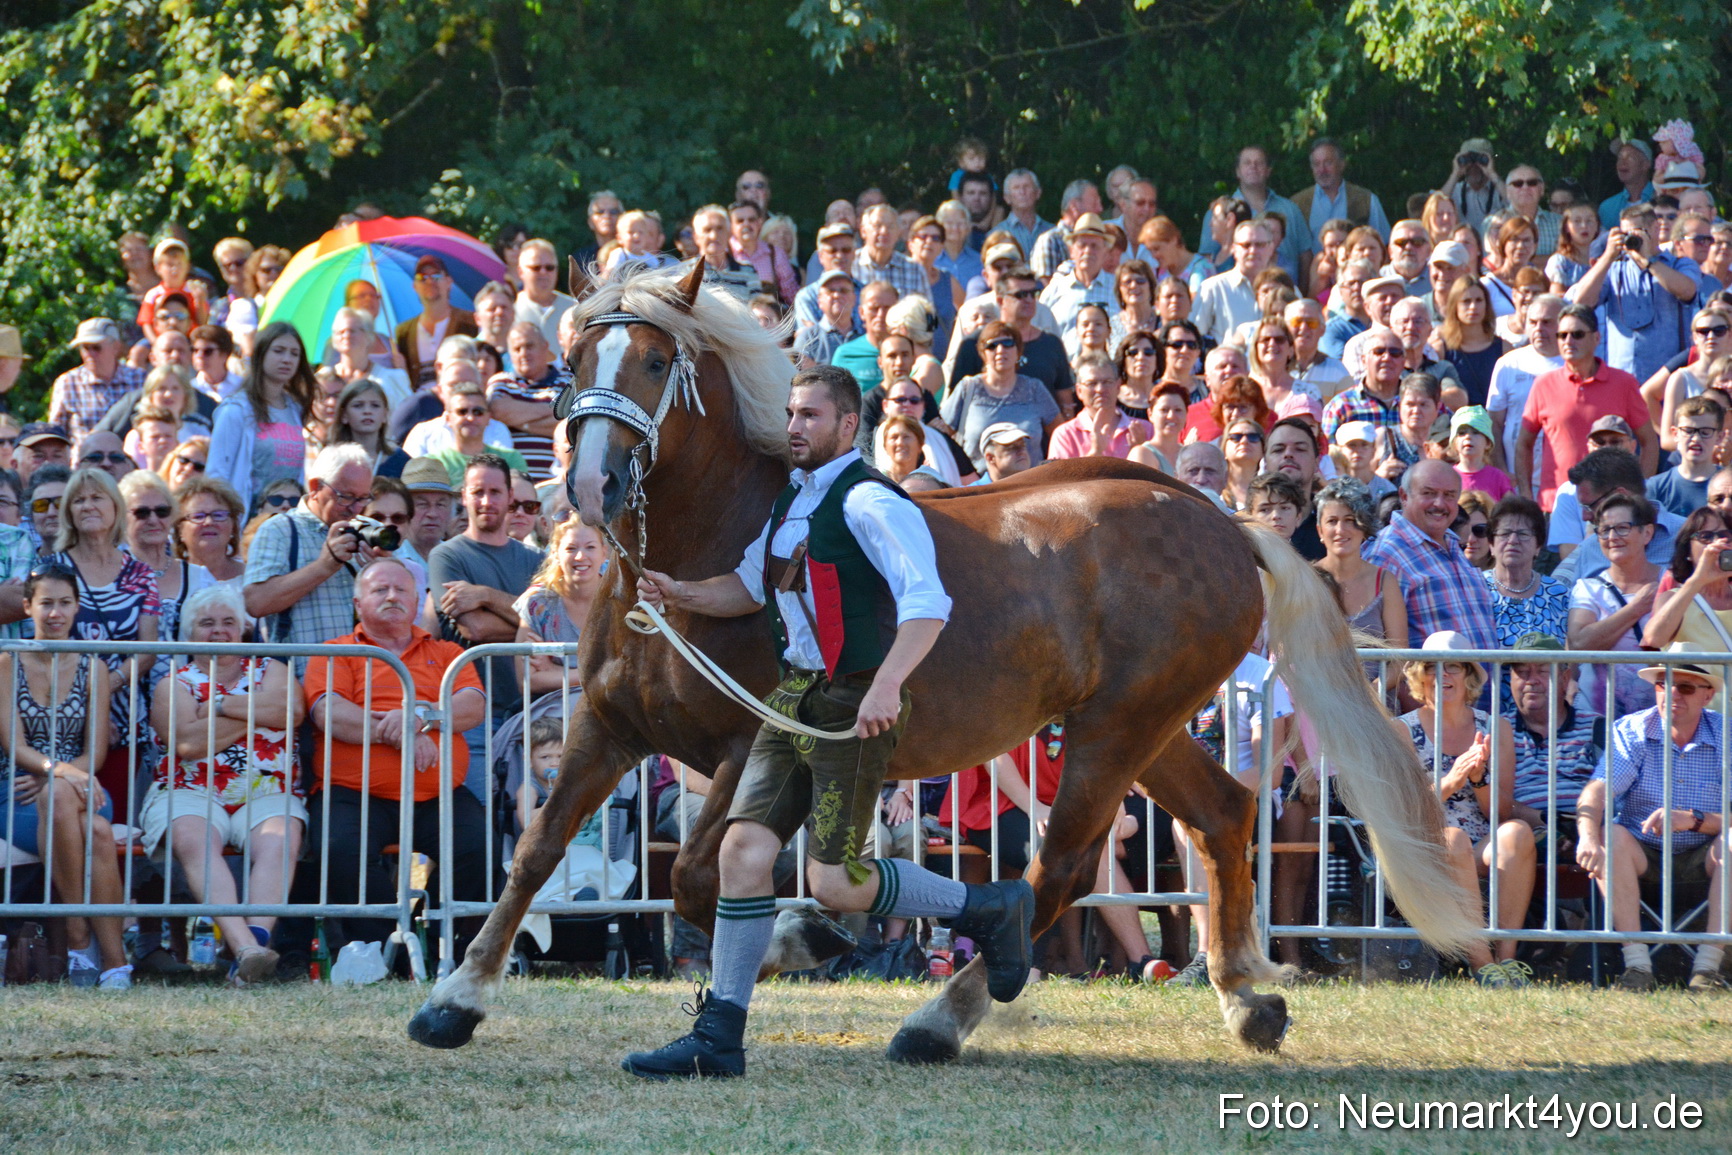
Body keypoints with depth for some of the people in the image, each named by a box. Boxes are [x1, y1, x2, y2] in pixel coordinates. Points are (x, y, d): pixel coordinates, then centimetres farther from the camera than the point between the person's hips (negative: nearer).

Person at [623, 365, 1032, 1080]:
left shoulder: (869, 504, -14)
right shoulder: (791, 500, 14)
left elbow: (927, 604, -25)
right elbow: (751, 586, 27)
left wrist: (887, 685, -37)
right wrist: (682, 596, 8)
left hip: (855, 706, -8)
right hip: (795, 699, 8)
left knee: (835, 883, -9)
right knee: (743, 848, -1)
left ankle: (990, 910, 13)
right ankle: (718, 1039, 1)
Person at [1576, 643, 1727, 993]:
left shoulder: (1726, 737, -5)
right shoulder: (1631, 732, -5)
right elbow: (1596, 791, -22)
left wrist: (1694, 820, -32)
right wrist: (1588, 835, -43)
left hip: (1700, 859, 0)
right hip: (1642, 855, 0)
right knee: (1611, 836, -30)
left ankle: (1707, 966, -31)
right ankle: (1636, 964, -34)